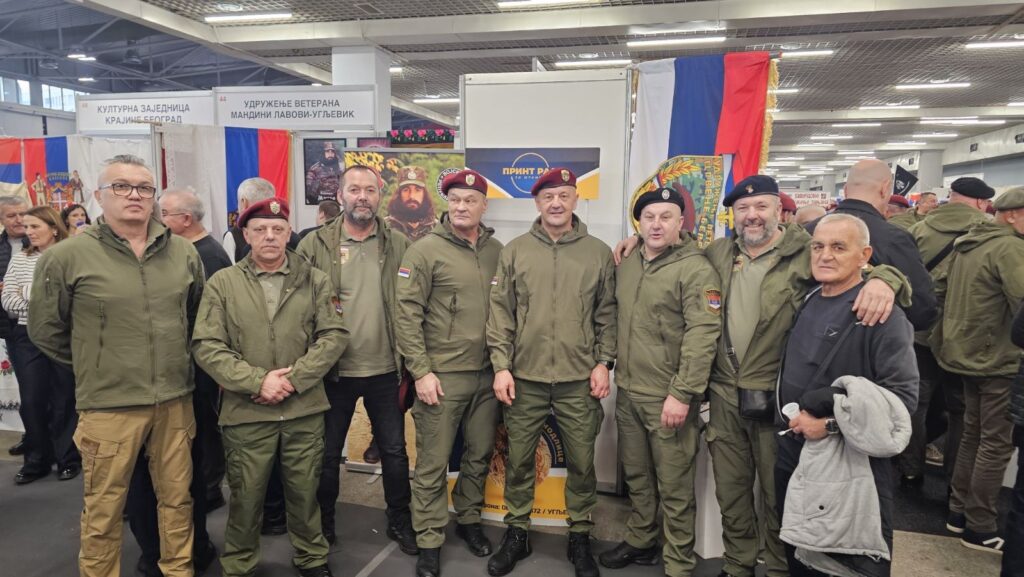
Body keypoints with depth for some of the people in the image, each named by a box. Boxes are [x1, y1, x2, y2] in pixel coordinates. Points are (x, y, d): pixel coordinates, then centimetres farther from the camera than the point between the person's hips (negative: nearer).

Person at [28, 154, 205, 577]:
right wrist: (93, 364, 9)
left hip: (175, 400, 4)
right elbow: (45, 330, 3)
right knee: (104, 509, 10)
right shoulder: (66, 257, -8)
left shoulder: (183, 252, 2)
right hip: (109, 405, -3)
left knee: (177, 497, 16)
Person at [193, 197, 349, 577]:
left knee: (305, 492, 14)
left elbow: (334, 335, -2)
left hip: (305, 410, 1)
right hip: (246, 413, -1)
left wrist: (295, 378, -13)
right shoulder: (222, 283, 0)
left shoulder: (315, 281, 3)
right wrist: (257, 380, -16)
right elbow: (206, 346, -6)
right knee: (245, 497, 11)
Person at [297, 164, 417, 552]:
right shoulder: (314, 245, -4)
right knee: (328, 452, 14)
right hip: (333, 370, -1)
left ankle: (400, 520, 32)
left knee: (394, 449, 12)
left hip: (385, 370, 1)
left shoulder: (399, 245, 1)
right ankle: (324, 523, 34)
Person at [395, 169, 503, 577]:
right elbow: (407, 315, -9)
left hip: (488, 375, 4)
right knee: (433, 464, 4)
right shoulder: (425, 250, -7)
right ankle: (429, 542, 20)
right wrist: (421, 372, -13)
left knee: (479, 457, 16)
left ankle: (469, 520, 36)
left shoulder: (497, 252, 6)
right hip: (442, 375, -4)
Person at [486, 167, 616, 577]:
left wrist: (604, 363, -3)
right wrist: (501, 365, -5)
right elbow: (501, 312, 0)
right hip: (524, 378, 1)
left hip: (579, 381, 0)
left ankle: (580, 538, 29)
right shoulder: (515, 251, 2)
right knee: (519, 460, 11)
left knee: (581, 462, 9)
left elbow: (608, 315, 5)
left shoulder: (599, 253, 3)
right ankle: (516, 533, 30)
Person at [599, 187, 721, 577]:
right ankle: (640, 542, 37)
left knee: (674, 487, 4)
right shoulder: (626, 265, 9)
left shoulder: (696, 270, -12)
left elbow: (702, 337, -18)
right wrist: (612, 370, 12)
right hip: (628, 393, 7)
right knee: (636, 477, 20)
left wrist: (682, 394, -21)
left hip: (668, 398, -6)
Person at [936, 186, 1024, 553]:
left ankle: (959, 511, 26)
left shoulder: (967, 244, 10)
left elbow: (953, 297, 17)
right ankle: (979, 527, 9)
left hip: (967, 354, 9)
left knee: (973, 434, 18)